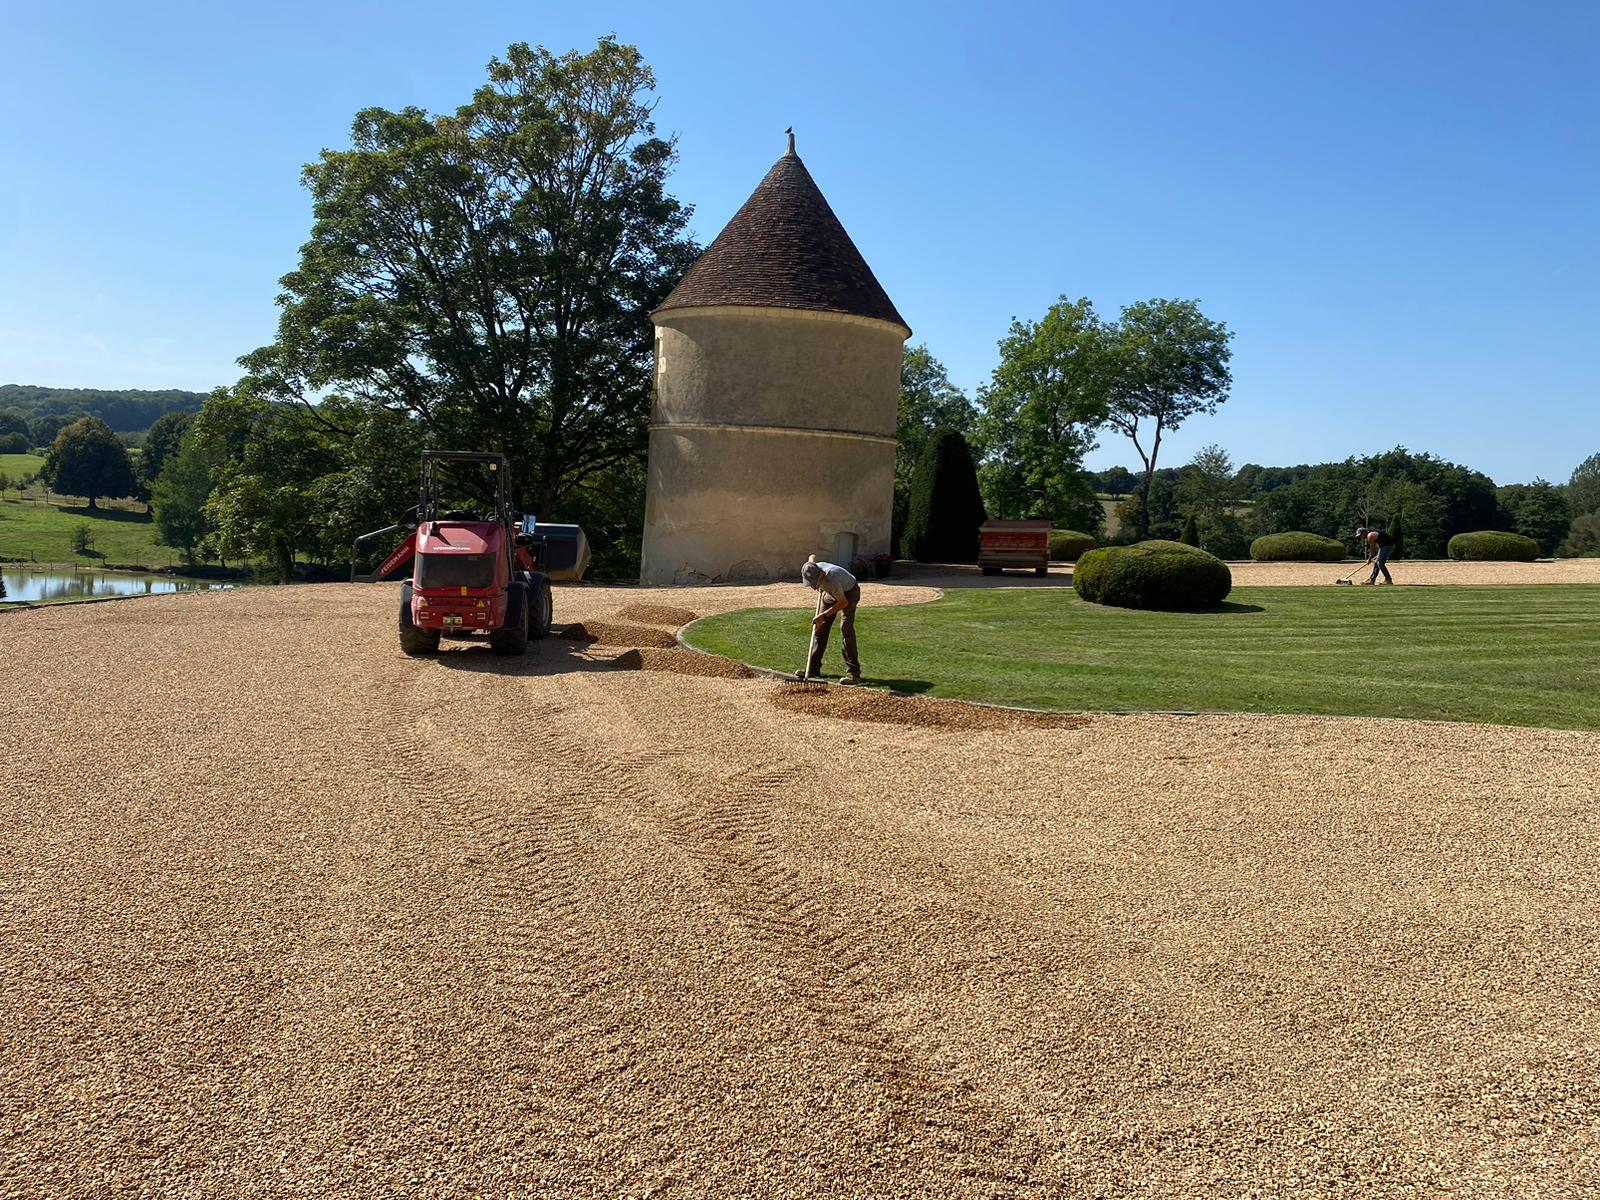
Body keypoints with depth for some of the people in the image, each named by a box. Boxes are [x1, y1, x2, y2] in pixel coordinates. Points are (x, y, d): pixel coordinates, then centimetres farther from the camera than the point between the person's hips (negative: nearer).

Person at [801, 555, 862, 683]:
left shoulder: (831, 578, -43)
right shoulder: (811, 571, -24)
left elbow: (844, 602, -30)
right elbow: (812, 557, 3)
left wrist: (824, 615, -30)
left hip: (849, 592, -7)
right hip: (831, 592, 7)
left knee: (846, 629, -21)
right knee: (820, 628, 3)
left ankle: (854, 673, -21)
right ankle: (813, 668, 12)